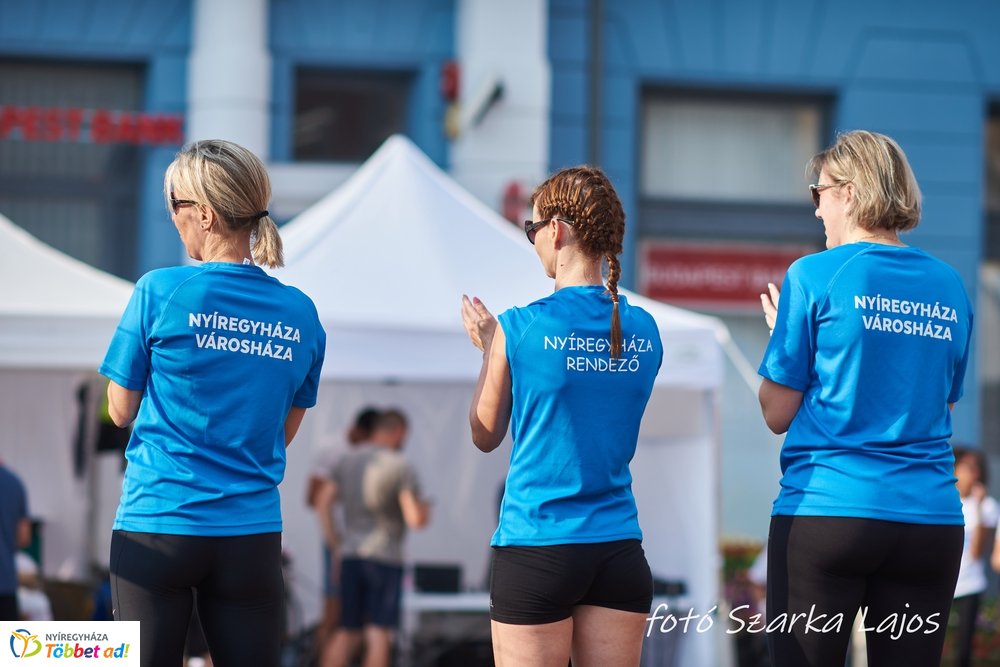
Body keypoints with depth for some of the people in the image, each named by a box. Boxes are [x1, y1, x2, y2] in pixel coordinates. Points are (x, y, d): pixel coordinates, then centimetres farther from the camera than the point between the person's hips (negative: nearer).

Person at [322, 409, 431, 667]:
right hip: (385, 558, -6)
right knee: (379, 635, -1)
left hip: (350, 557, 6)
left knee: (347, 633, 12)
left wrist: (335, 544, 15)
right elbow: (414, 519, -15)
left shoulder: (347, 460, 8)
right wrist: (425, 511, 7)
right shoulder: (401, 467, -9)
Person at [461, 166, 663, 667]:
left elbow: (486, 436, 3)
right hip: (619, 547, 4)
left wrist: (488, 348, 16)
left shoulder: (518, 330, -9)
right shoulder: (643, 331, 3)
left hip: (535, 548, -4)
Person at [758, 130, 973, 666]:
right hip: (931, 518, 4)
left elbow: (777, 414, 0)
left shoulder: (816, 276, -4)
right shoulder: (948, 288, 9)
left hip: (826, 514, -4)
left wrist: (780, 331, 16)